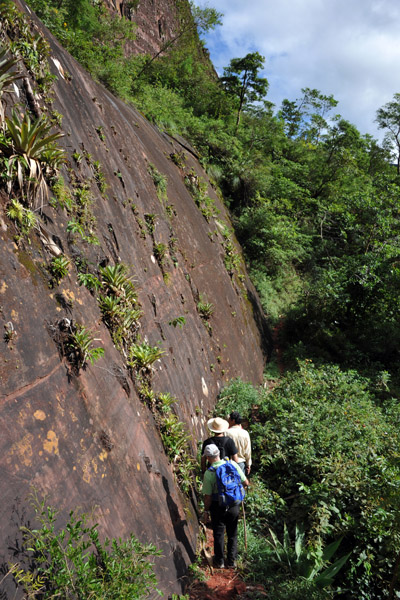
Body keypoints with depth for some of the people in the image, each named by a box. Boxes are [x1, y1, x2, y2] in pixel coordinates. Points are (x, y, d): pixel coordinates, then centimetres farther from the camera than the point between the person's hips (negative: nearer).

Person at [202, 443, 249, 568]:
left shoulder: (208, 473, -20)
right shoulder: (232, 464, -12)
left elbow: (208, 496, -15)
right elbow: (246, 483, -5)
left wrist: (206, 510, 1)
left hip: (218, 507, -3)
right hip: (234, 505, 3)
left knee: (219, 534, 15)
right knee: (232, 534, 19)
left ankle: (220, 561, 28)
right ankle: (232, 560, 29)